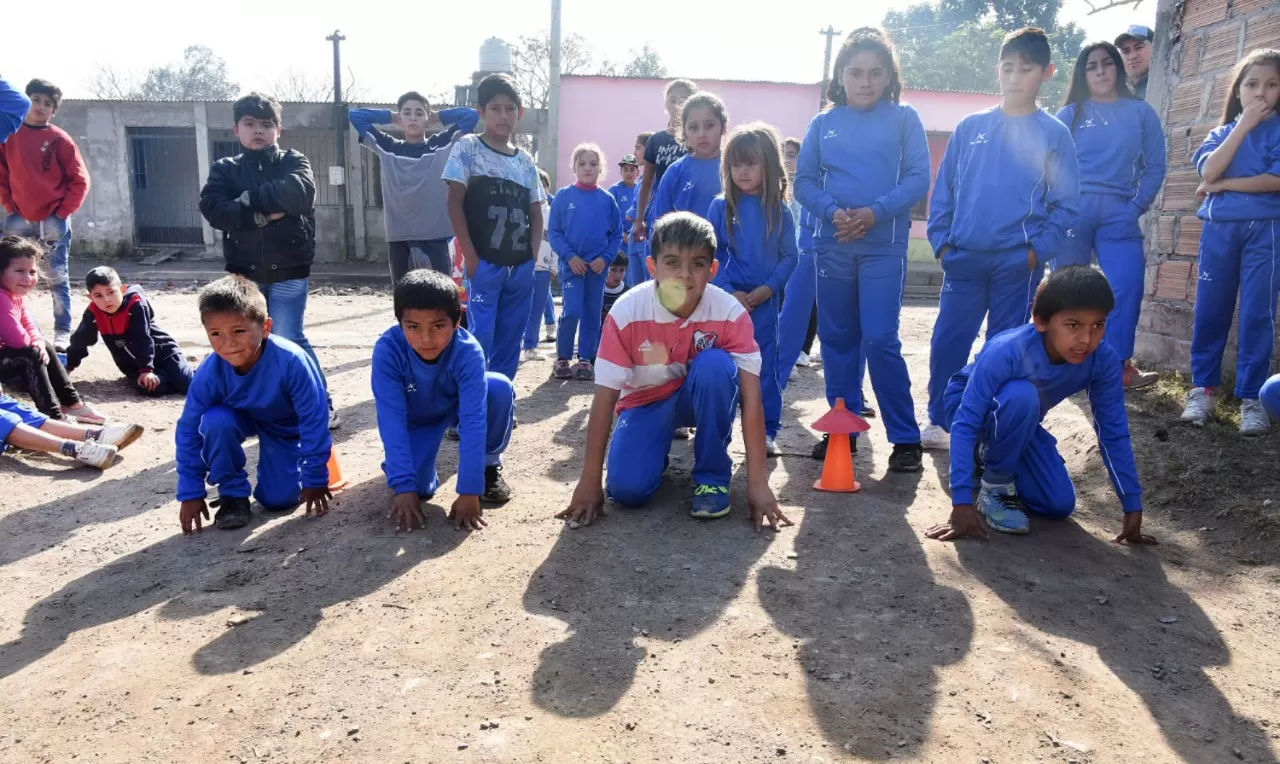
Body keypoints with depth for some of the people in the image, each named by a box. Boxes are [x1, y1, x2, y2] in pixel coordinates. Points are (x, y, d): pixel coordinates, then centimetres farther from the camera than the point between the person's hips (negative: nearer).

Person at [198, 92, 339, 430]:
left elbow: (299, 192, -20)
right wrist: (263, 214, -18)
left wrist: (251, 199, -13)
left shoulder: (293, 162, 3)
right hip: (244, 273, 3)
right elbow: (212, 208, -10)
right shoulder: (225, 169, 8)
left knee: (289, 340, -7)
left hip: (288, 271, -3)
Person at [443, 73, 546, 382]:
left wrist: (532, 256, 1)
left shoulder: (525, 160, 13)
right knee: (479, 339, -8)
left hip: (521, 267, 5)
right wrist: (471, 258, -11)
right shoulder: (467, 148, 0)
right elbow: (455, 204, -4)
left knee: (510, 342, 9)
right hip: (484, 264, -4)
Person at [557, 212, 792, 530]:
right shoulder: (626, 312, -26)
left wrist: (758, 483, -31)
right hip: (647, 399, 0)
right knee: (626, 489, -23)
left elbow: (750, 397, -27)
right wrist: (590, 482, -21)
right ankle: (659, 446, 14)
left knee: (715, 364, -35)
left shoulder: (730, 313, -26)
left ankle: (713, 475, -14)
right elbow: (605, 398, -22)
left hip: (704, 397, 0)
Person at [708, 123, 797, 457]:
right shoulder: (720, 207, -1)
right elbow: (711, 254, -2)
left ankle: (767, 431, 15)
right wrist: (728, 292, -13)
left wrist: (768, 288, -11)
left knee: (766, 366, 5)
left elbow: (789, 256, 3)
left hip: (764, 300, 1)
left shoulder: (779, 211, 2)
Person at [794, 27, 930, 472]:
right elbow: (804, 181, 4)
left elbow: (918, 179, -4)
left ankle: (906, 438, 1)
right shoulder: (823, 124, 9)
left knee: (880, 340, -10)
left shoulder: (904, 119, 3)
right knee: (837, 339, 8)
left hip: (884, 246, -3)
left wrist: (876, 212, -18)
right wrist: (832, 212, -14)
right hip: (832, 245, 3)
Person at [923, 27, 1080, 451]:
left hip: (1018, 263, -2)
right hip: (963, 259, 2)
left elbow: (1066, 204, 1)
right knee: (946, 344, 3)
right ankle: (938, 421, 18)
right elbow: (943, 189, 9)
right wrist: (941, 241, 1)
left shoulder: (1055, 134, 2)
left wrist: (1039, 250, -10)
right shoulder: (970, 127, 7)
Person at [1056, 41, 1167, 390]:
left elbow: (1155, 166, 7)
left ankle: (1120, 365, -6)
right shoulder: (1069, 114, 10)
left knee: (1127, 285, -12)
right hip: (1073, 210, 0)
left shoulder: (1141, 112, 11)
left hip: (1118, 212, 1)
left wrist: (1136, 208, -5)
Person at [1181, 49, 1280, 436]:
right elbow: (1209, 171, -8)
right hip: (1218, 229, 3)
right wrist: (1243, 125, -7)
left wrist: (1223, 185, -6)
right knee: (1210, 311, 3)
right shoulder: (1221, 133, 13)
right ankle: (1203, 388, 14)